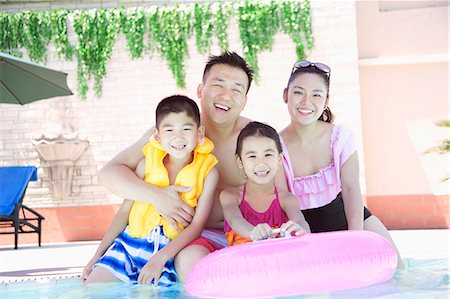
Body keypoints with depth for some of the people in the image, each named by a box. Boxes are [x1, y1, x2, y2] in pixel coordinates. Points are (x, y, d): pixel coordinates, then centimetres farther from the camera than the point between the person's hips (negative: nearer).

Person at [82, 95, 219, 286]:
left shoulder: (207, 172, -4)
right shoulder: (148, 164, 2)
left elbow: (197, 224, -9)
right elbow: (125, 211, 7)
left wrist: (161, 257, -20)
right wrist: (98, 254, 6)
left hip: (170, 251, -2)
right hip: (129, 243, 3)